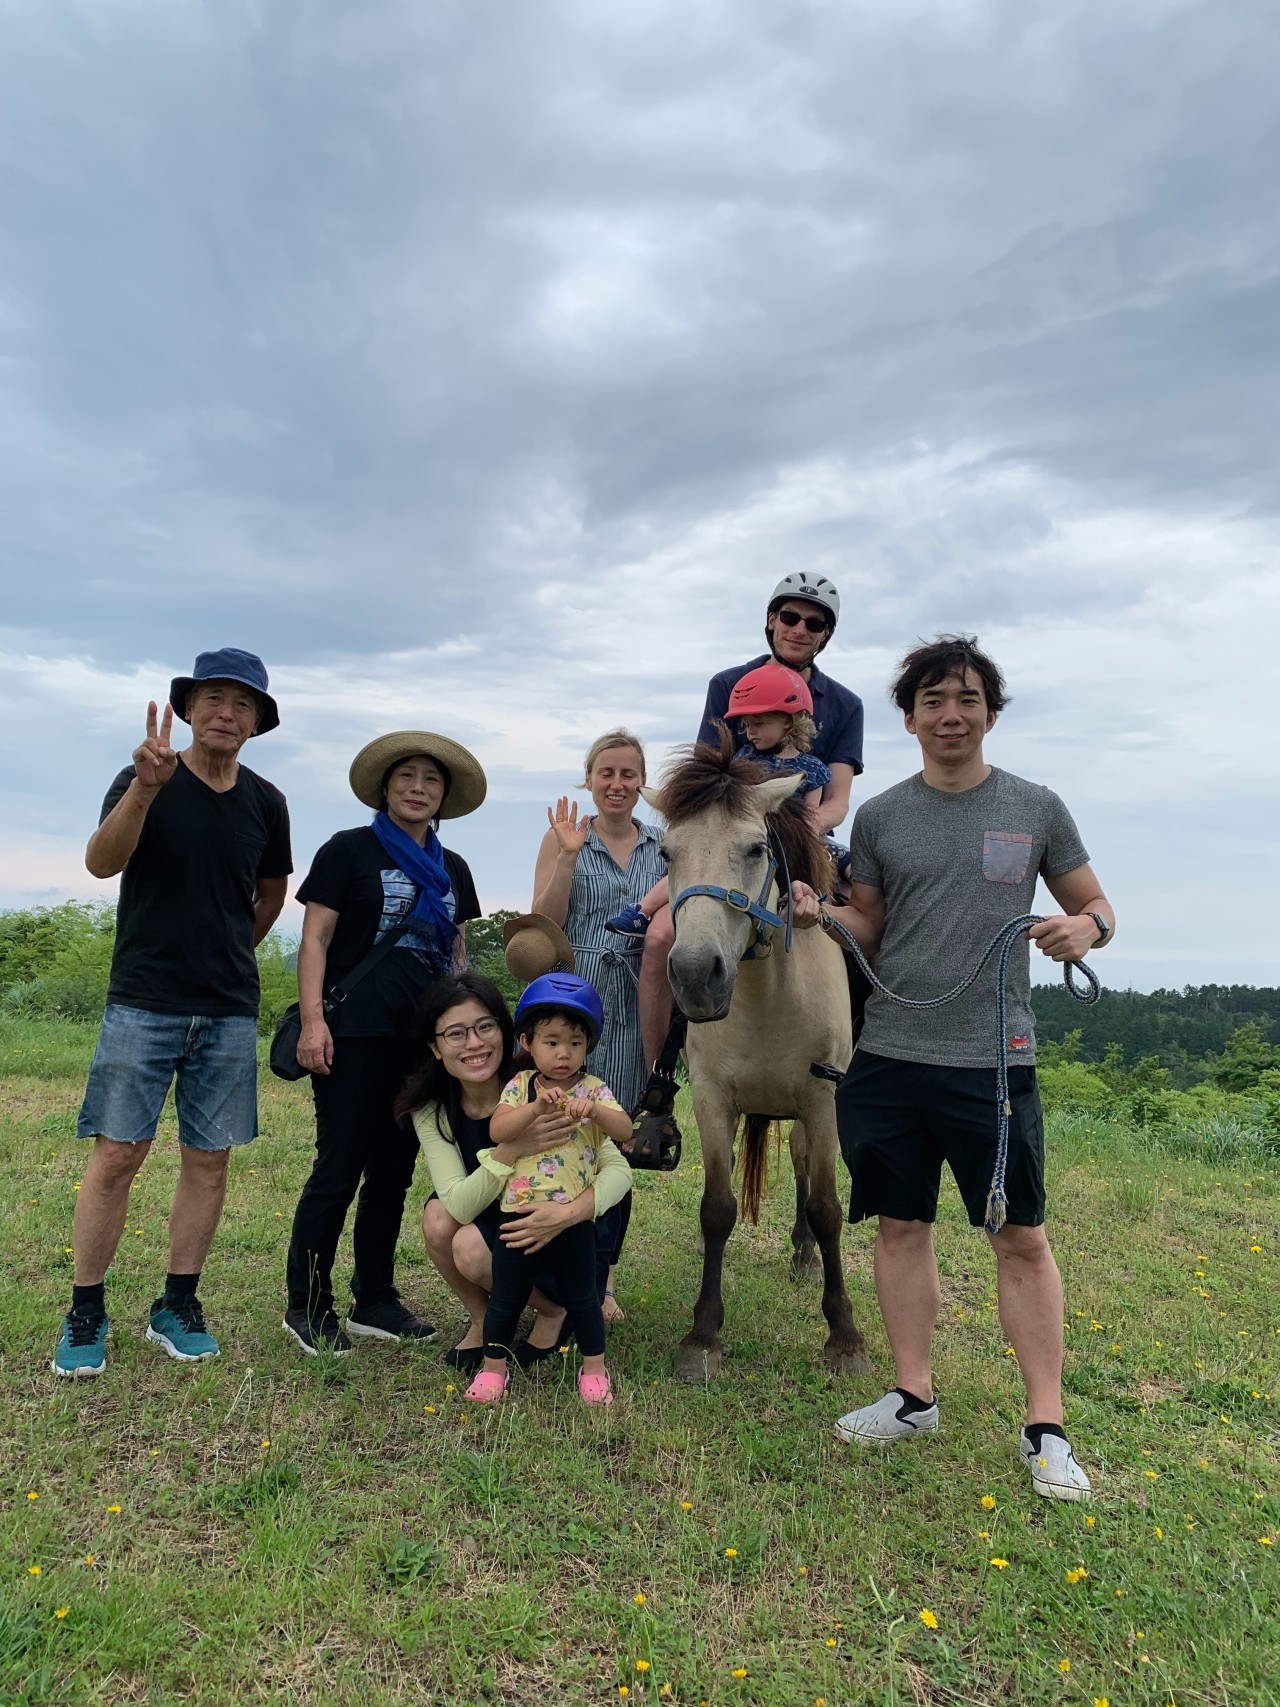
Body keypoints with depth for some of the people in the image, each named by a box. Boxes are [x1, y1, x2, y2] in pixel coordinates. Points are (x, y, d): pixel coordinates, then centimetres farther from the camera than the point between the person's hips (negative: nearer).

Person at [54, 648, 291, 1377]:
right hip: (143, 1004, -3)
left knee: (209, 1160, 6)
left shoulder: (266, 802, 5)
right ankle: (86, 1315, 13)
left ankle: (178, 1308, 19)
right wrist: (146, 787, -36)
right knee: (117, 1154, -2)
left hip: (230, 1012, 3)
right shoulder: (145, 781, -4)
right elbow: (102, 862, -22)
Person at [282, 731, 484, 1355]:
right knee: (338, 1169, -3)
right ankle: (307, 1305, 11)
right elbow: (315, 938, -5)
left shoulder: (453, 870, 16)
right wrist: (312, 1018, -15)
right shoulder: (348, 851, 0)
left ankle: (374, 1302, 23)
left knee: (394, 1172, 11)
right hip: (356, 1034, -5)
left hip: (424, 1040, 6)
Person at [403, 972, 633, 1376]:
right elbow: (459, 1206, -25)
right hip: (492, 1224, 4)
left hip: (566, 1237, -4)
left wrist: (569, 1212, -43)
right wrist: (511, 1150, -43)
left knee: (471, 1247, -27)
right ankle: (482, 1323, 3)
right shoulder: (430, 1110, -14)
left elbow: (618, 1169, -23)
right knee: (438, 1218, -24)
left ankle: (555, 1309, 2)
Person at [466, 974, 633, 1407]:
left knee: (581, 1297, 13)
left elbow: (624, 1130, -17)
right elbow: (496, 1131, -17)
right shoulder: (521, 1085, -3)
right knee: (506, 1298, 14)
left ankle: (594, 1368, 32)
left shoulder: (593, 1089, -4)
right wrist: (537, 1107, -32)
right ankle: (492, 1367, 33)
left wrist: (593, 1109, -36)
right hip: (518, 1213, 1)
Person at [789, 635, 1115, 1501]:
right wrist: (820, 912, -7)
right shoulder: (879, 817, 6)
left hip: (995, 1059, -2)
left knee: (1021, 1238, 5)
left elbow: (1095, 905, 10)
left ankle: (1047, 1428, 19)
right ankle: (913, 1397, 28)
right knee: (902, 1227, 11)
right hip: (890, 1058, 2)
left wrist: (1086, 927, -12)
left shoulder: (1036, 808, 3)